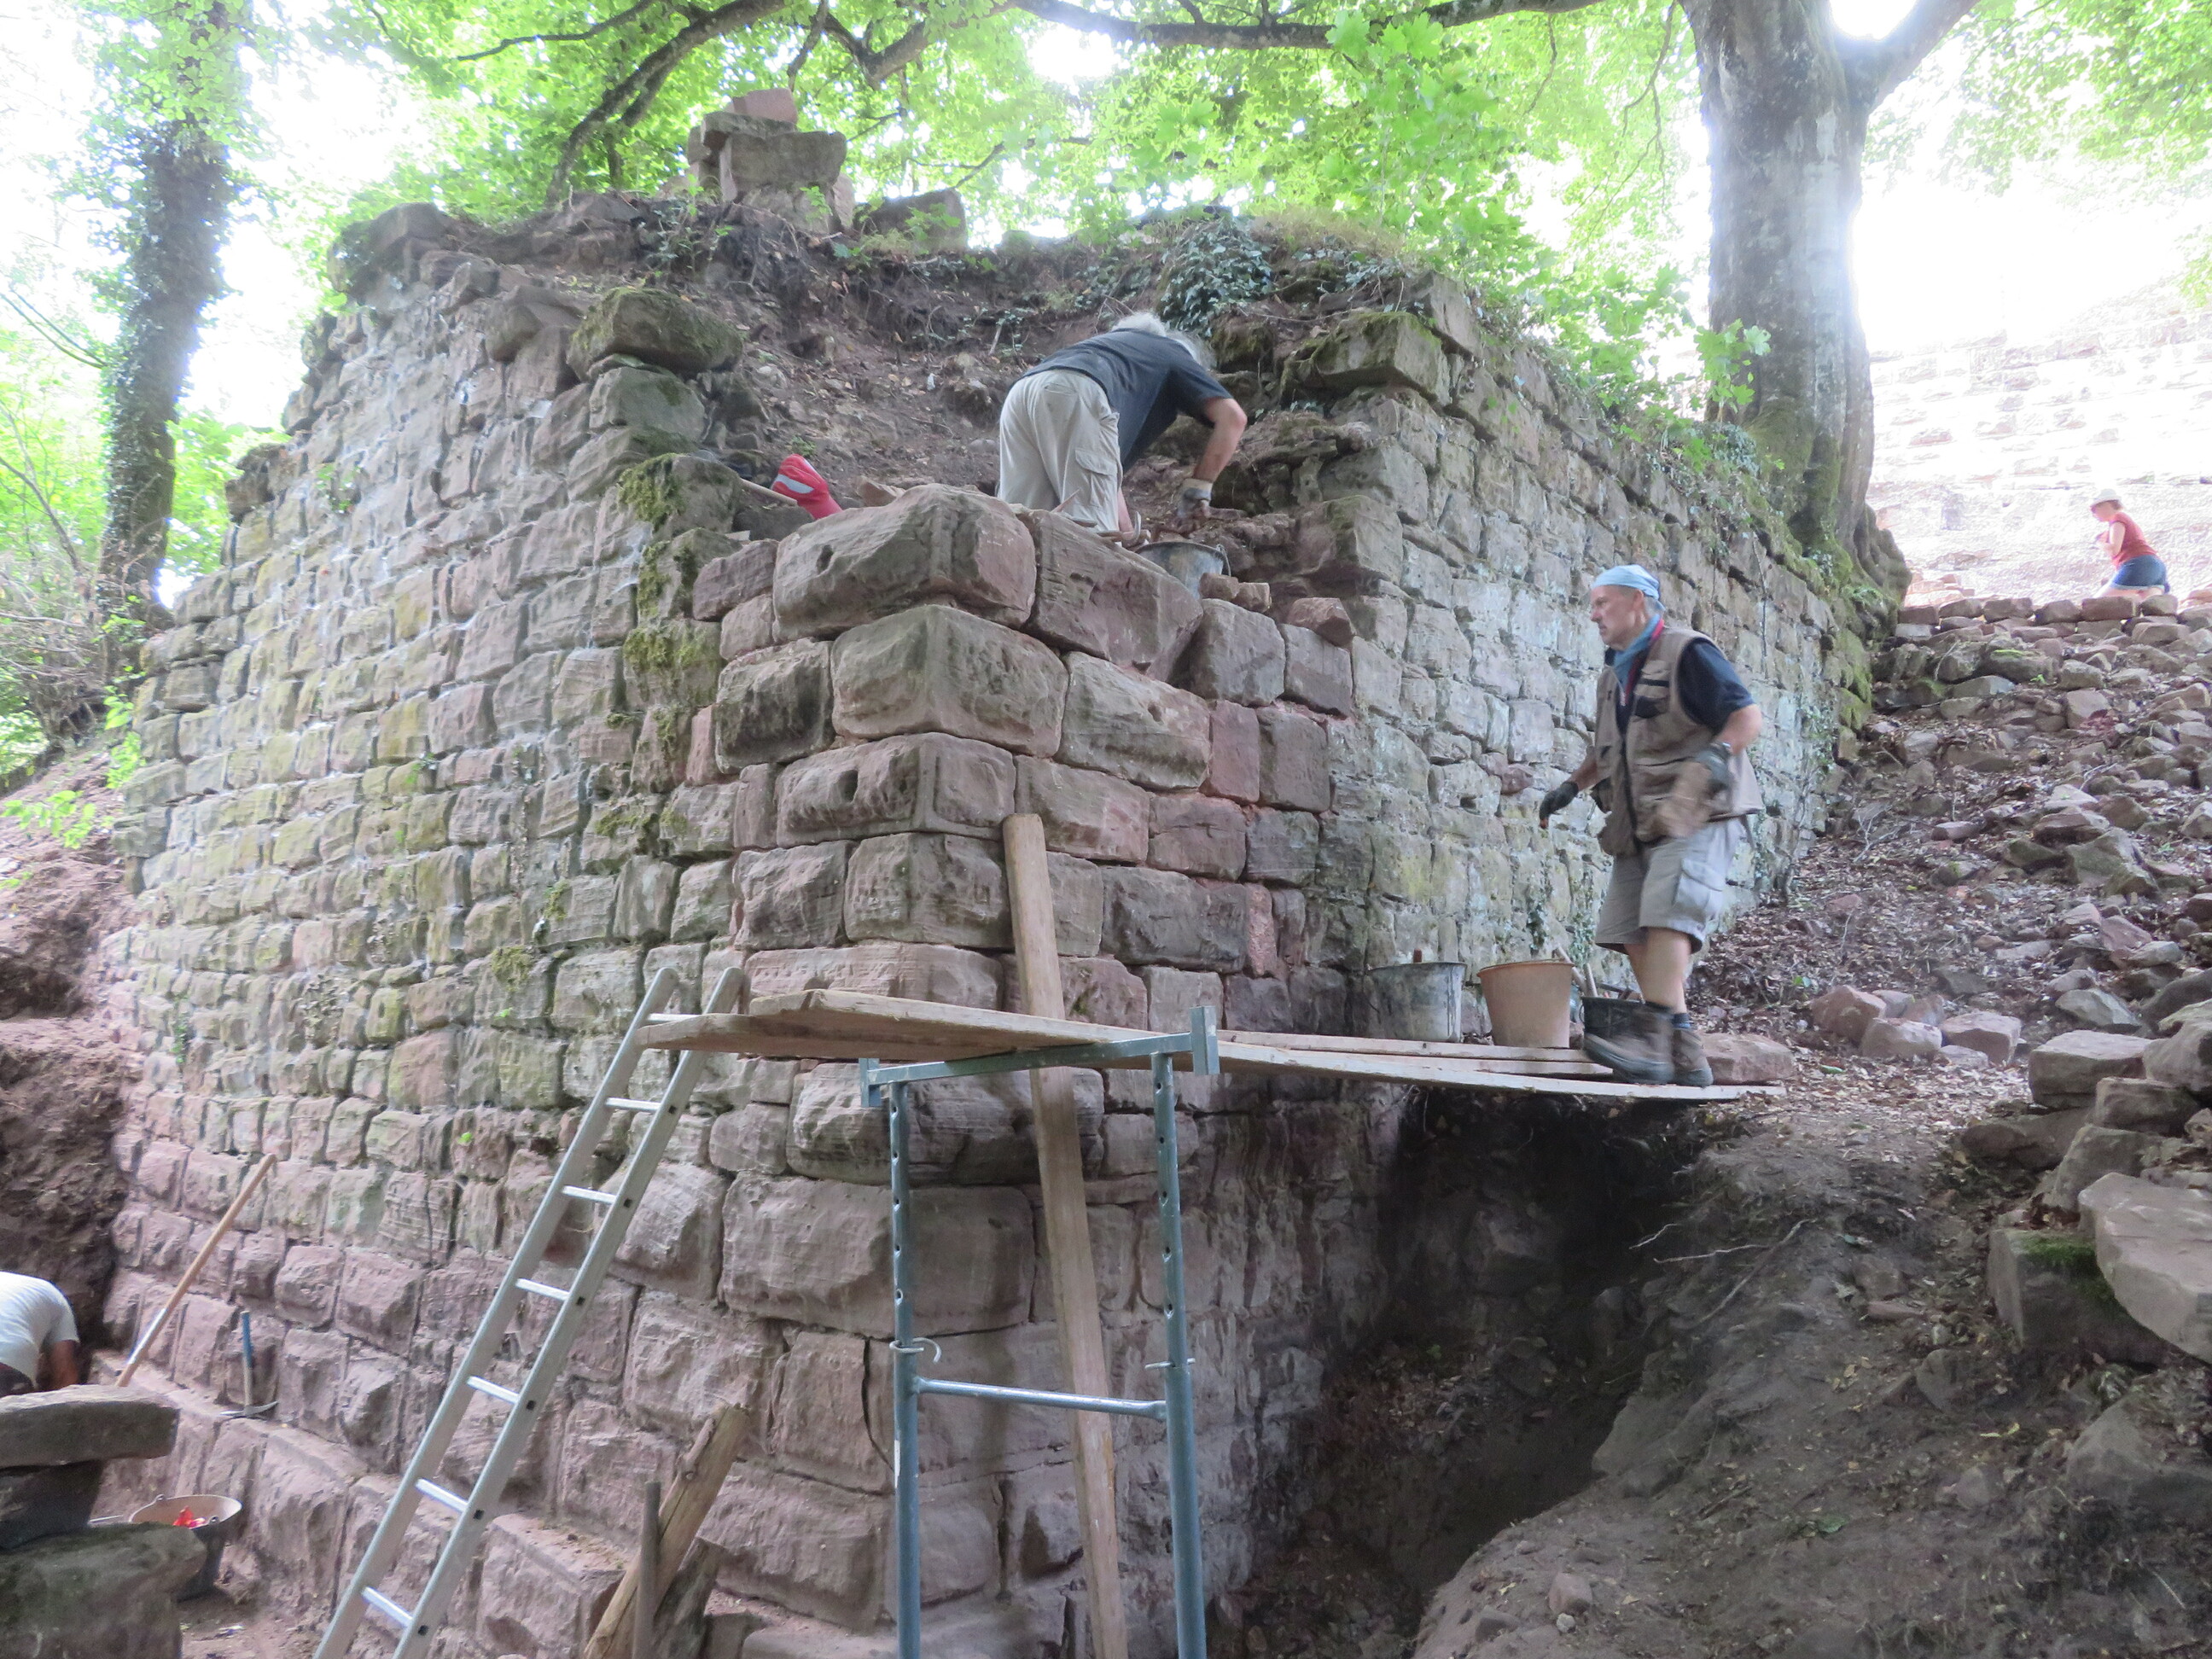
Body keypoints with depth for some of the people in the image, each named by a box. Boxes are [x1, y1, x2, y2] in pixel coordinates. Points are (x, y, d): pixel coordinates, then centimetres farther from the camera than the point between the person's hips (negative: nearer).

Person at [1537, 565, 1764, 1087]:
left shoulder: (1687, 653, -3)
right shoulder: (1615, 675, 22)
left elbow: (1747, 715, -10)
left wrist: (1719, 753, -29)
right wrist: (1573, 785, 19)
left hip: (1695, 817, -8)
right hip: (1639, 825, 8)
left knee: (1666, 912, -25)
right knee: (1633, 931, -1)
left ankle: (1649, 1038, -33)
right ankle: (1684, 1055, 2)